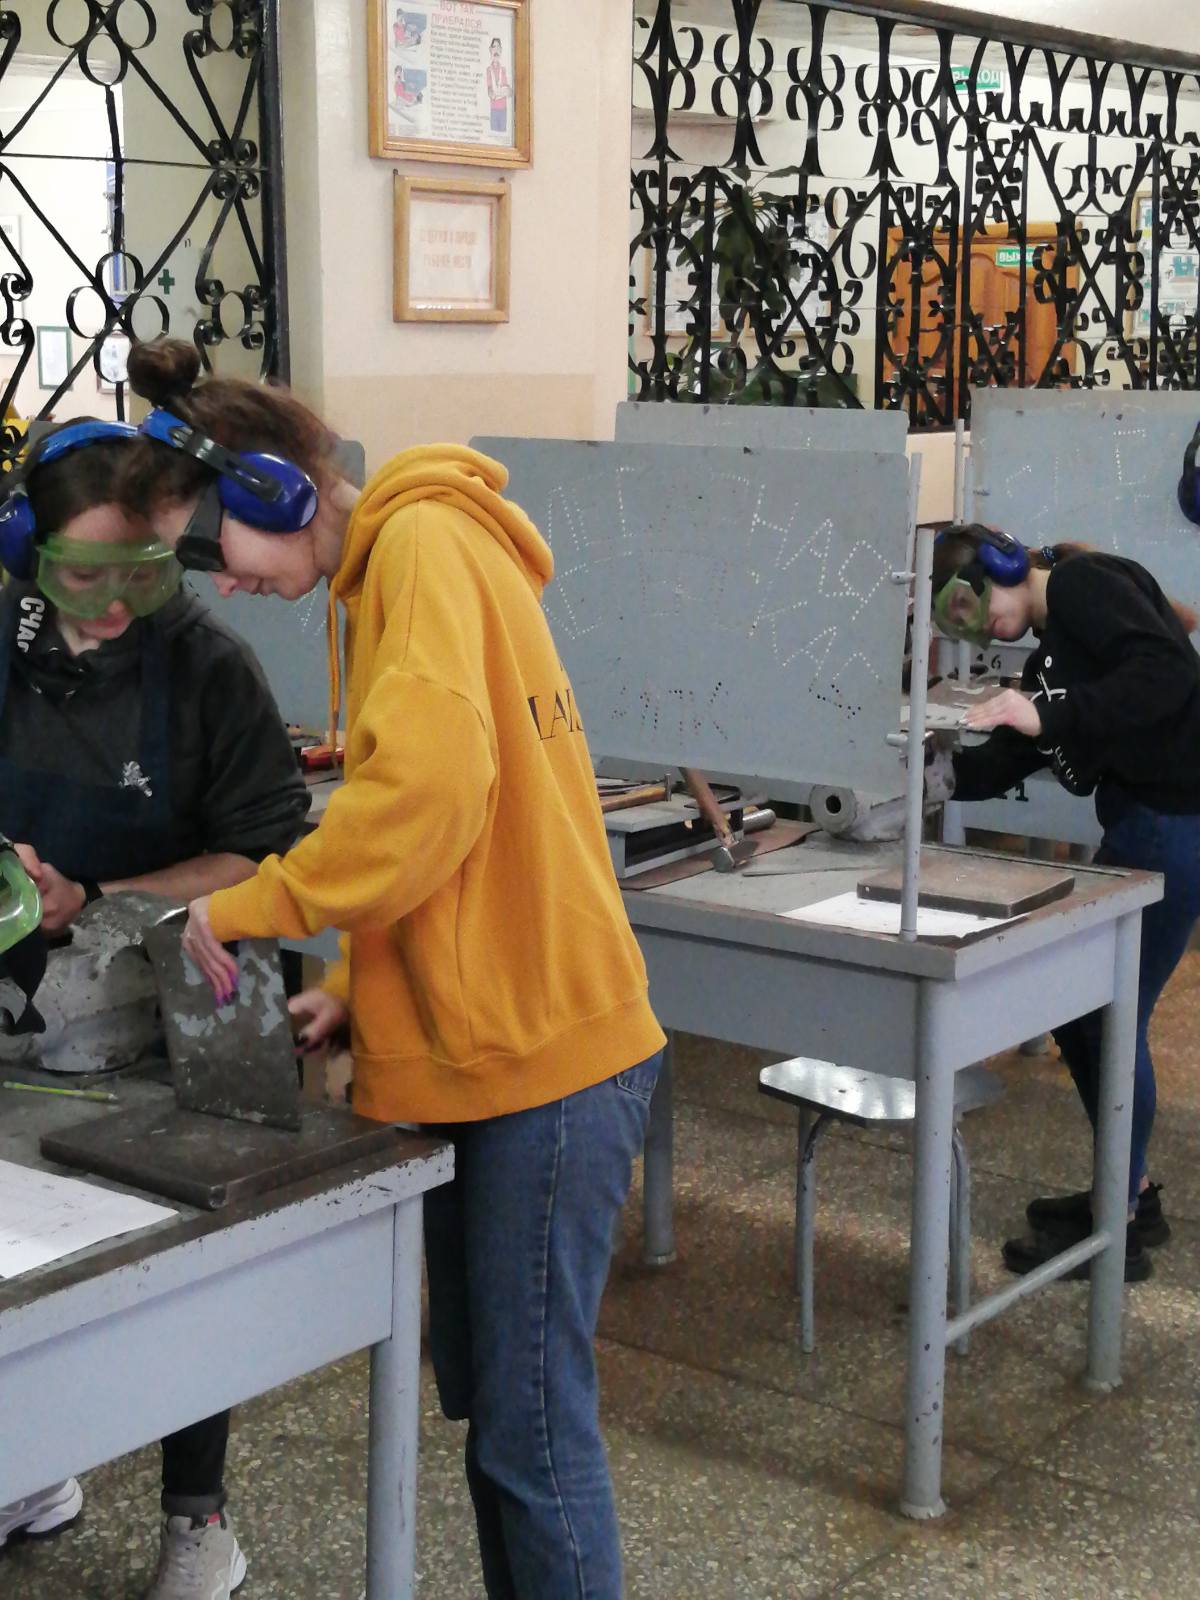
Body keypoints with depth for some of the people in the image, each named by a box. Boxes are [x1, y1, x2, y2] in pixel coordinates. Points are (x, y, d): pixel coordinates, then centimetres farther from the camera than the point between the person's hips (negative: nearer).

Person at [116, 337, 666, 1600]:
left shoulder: (424, 544, -13)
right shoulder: (391, 569, 16)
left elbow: (430, 785, -27)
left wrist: (258, 903, -15)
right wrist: (363, 989, 9)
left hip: (541, 1052, -10)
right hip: (481, 1042, 10)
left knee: (531, 1423, 0)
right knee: (481, 1394, 19)